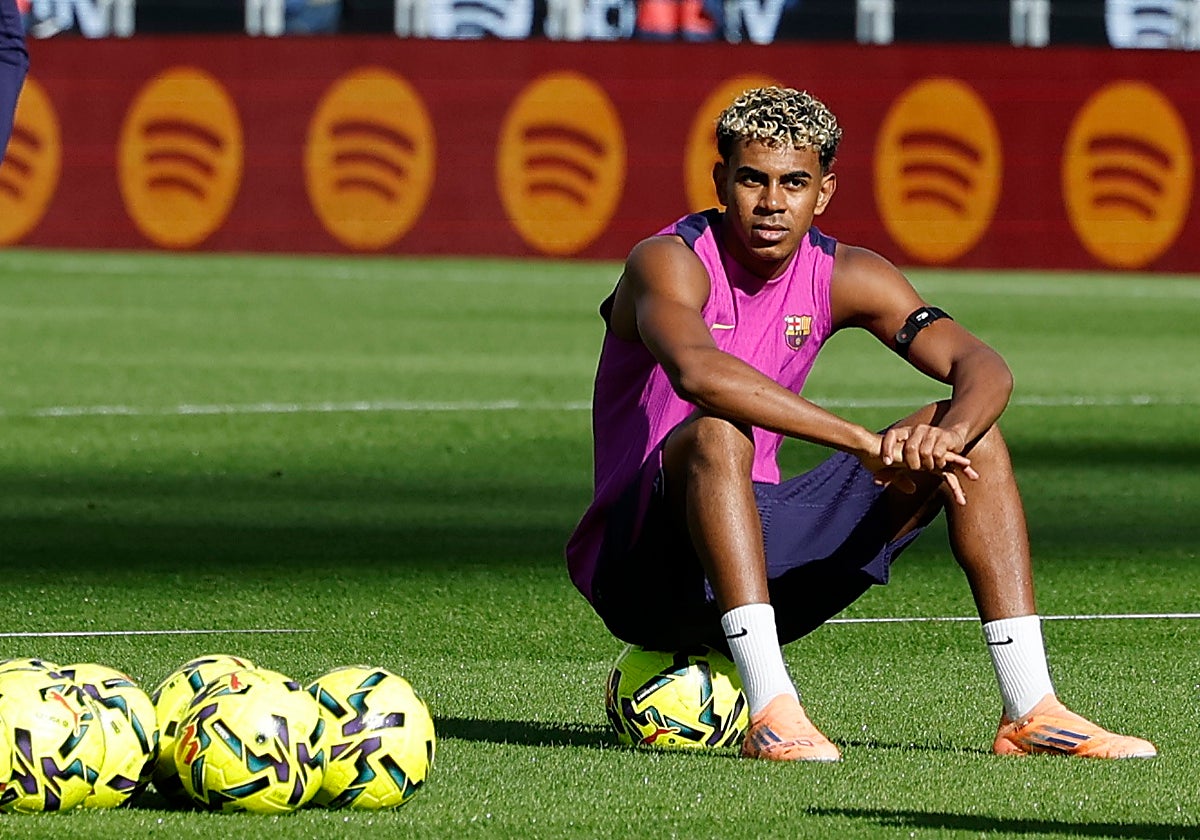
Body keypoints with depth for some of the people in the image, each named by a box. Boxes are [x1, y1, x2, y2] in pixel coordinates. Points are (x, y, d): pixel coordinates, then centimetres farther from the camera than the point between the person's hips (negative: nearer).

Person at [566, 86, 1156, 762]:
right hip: (641, 569, -6)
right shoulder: (672, 263, -16)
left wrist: (947, 435, -32)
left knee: (973, 434, -4)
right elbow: (697, 372, -39)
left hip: (764, 552, 6)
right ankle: (772, 712, -44)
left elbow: (984, 368, -7)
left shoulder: (843, 277, 2)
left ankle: (1031, 712, -12)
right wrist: (868, 445, -43)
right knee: (716, 434, -37)